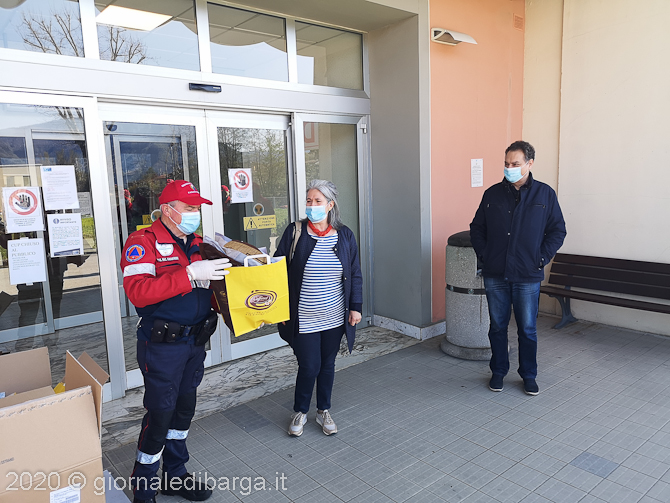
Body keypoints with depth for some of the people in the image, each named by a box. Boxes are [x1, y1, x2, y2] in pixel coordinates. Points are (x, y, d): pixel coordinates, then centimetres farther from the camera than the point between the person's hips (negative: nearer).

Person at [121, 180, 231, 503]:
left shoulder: (197, 243, 10)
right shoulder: (144, 242, -12)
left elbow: (212, 285, 17)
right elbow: (137, 291, -28)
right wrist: (190, 274, -34)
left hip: (195, 342, 7)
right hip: (162, 346, -7)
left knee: (184, 409, 17)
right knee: (160, 413, 3)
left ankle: (175, 476, 36)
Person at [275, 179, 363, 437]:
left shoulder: (344, 235, 0)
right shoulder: (295, 232, -6)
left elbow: (355, 275, 6)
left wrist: (355, 307, 2)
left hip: (334, 317, 3)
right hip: (303, 319, -2)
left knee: (328, 364, 15)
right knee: (308, 366, 3)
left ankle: (323, 411, 35)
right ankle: (300, 412, 29)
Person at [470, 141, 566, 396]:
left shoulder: (545, 194, 2)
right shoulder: (492, 194, 5)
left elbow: (558, 231, 6)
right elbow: (477, 228, 12)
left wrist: (541, 258, -4)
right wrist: (483, 255, 1)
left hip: (528, 276, -1)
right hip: (494, 275, 1)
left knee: (527, 329, 8)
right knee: (497, 326, 11)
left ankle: (529, 375, 25)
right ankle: (498, 372, 27)